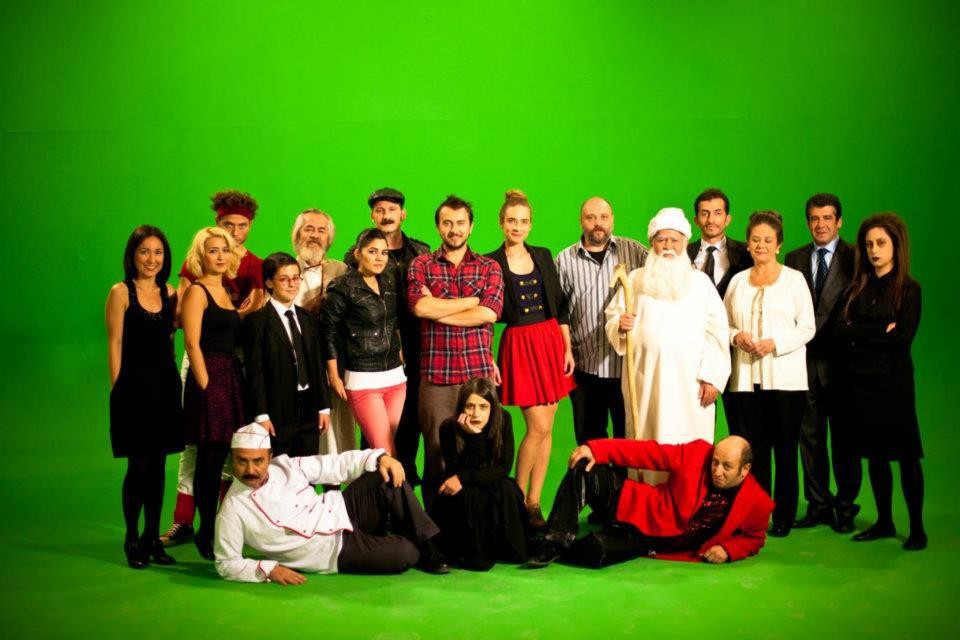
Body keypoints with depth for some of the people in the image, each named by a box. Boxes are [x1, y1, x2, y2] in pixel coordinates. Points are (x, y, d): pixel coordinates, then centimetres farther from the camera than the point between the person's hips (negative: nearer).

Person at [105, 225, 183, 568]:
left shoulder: (170, 293, 9)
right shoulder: (121, 292, -4)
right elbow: (114, 345, -5)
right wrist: (118, 391, -7)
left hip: (166, 386, 4)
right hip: (134, 388, -4)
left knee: (158, 465, 8)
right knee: (138, 466, -1)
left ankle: (152, 537, 19)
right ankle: (132, 540, 13)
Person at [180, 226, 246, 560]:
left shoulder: (225, 292, 17)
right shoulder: (196, 291, -6)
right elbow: (193, 344, -13)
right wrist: (205, 384, -16)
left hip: (232, 378, 8)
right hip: (210, 378, -8)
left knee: (221, 458, 9)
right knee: (210, 459, -3)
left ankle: (212, 531, 17)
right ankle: (207, 534, 5)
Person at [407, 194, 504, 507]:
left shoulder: (489, 267, 10)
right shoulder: (421, 265, 8)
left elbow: (488, 314, -6)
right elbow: (419, 306, -10)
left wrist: (437, 309, -5)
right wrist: (472, 301, -4)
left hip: (479, 371, 1)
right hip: (435, 374, -1)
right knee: (436, 452, 3)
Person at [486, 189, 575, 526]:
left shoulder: (543, 256, 9)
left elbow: (560, 305, 11)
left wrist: (567, 347, 5)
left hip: (551, 341, 4)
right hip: (519, 346, -4)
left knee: (546, 428, 4)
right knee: (538, 428, -9)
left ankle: (534, 502, 13)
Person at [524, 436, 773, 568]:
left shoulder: (757, 503, -11)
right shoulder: (697, 453, -12)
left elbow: (754, 538, 8)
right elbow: (649, 452, -12)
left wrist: (727, 550, -13)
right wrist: (596, 449, -22)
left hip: (657, 544, -1)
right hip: (642, 511, 2)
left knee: (596, 552, -33)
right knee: (583, 471, -23)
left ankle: (558, 550, -3)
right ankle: (556, 540, -18)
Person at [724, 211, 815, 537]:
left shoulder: (794, 279, 3)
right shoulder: (738, 281, 13)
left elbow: (807, 327, -1)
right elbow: (725, 325, 16)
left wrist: (775, 343, -14)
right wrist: (736, 336, -5)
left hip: (786, 378, -3)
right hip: (748, 378, 3)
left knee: (785, 449, 0)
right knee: (755, 449, 5)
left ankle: (783, 518, 8)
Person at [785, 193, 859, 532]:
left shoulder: (855, 258, -1)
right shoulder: (795, 259, 10)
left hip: (840, 361, -3)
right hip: (805, 361, 4)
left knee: (844, 439, 5)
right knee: (809, 437, 9)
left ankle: (845, 507, 17)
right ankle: (818, 505, 20)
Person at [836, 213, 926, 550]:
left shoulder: (908, 288, -3)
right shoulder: (857, 287, 9)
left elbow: (903, 337, -13)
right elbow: (841, 330, -3)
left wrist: (859, 332, -8)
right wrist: (880, 331, -11)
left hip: (893, 381, -4)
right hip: (860, 380, 4)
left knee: (906, 455, 1)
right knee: (875, 455, 10)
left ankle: (917, 528, 9)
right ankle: (884, 522, 20)